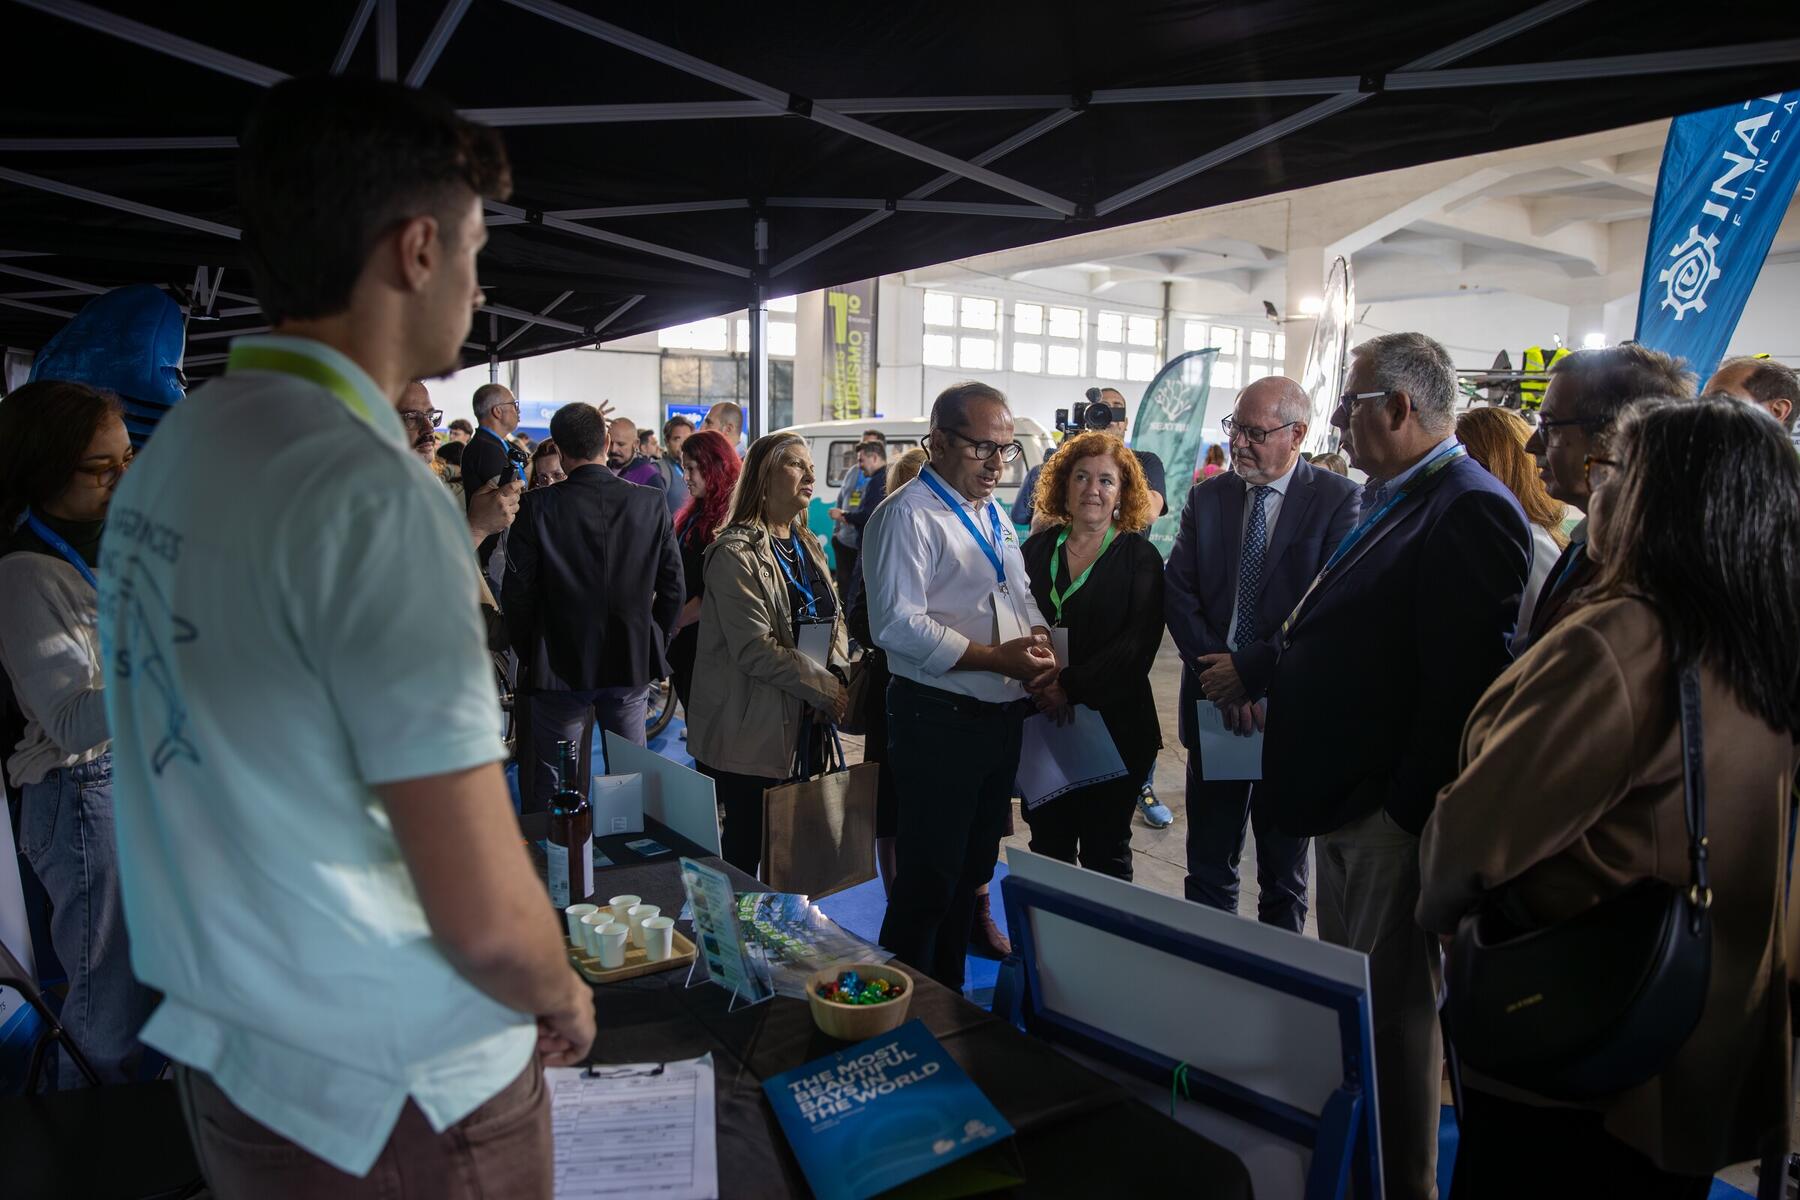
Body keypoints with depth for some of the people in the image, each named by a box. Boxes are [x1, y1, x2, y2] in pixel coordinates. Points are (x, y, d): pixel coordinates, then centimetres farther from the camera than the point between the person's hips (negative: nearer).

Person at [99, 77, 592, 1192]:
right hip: (400, 1104, -7)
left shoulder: (166, 453, 1)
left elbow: (250, 785, 9)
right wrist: (565, 1001, -5)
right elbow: (486, 916, -26)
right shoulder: (374, 495, -26)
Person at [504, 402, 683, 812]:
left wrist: (527, 654, 6)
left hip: (560, 666, -2)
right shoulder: (651, 503, -6)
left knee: (552, 785, 9)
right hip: (634, 663, 3)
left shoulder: (537, 506, -13)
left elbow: (517, 593, -9)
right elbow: (672, 587, 0)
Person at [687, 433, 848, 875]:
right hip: (748, 729, -7)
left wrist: (839, 674, -1)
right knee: (746, 847, 0)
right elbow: (754, 648, -19)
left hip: (799, 722, 7)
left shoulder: (808, 546, 13)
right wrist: (825, 689, -17)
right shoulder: (736, 553, -13)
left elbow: (831, 620, 18)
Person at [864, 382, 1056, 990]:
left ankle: (949, 999, 36)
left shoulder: (994, 516, 14)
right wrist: (996, 657, -23)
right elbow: (897, 624, -23)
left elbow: (1021, 594, 23)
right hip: (940, 719, -9)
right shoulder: (908, 516, -14)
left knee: (972, 870, 19)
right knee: (928, 880, 2)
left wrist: (1039, 639, 1)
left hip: (1002, 716, 9)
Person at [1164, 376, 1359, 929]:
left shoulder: (1338, 500, -8)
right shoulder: (1206, 496, 5)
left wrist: (1249, 669, -17)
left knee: (1283, 873, 14)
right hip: (1213, 701, 3)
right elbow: (1178, 592, -1)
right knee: (1208, 865, 13)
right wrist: (1214, 670, -13)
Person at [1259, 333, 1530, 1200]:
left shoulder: (1470, 510, -19)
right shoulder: (1392, 501, 12)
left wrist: (1409, 809, -22)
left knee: (1392, 1004, 5)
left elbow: (1464, 680, -24)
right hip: (1348, 803, 10)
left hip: (1391, 813, -10)